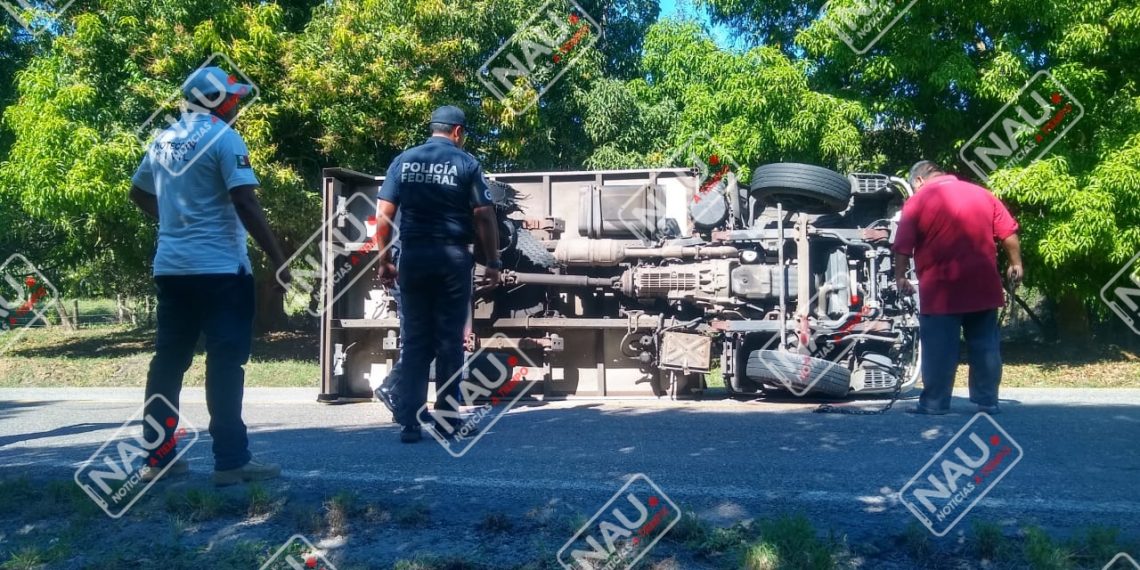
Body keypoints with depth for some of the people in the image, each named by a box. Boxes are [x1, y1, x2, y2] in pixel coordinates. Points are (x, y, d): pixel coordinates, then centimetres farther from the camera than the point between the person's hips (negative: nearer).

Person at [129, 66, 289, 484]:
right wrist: (278, 259, -15)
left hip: (170, 266, 8)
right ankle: (231, 461, -3)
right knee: (226, 361, -5)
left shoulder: (163, 140, 14)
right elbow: (245, 204, -17)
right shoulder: (223, 138, -9)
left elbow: (139, 193, 25)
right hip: (218, 268, -8)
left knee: (169, 359, 12)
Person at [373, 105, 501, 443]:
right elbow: (484, 216, -4)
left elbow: (384, 215, 3)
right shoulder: (466, 164, 0)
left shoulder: (403, 161, 8)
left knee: (413, 342, 6)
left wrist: (384, 260, 8)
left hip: (413, 257, 2)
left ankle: (409, 423, 4)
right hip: (452, 257, -2)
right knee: (449, 341, 5)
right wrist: (493, 262, 1)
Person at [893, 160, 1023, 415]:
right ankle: (988, 402, 14)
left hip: (940, 289, -4)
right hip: (983, 286, 5)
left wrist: (900, 276, 5)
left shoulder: (918, 201, -3)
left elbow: (903, 247, -5)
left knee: (939, 350, 1)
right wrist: (1015, 263, 17)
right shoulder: (982, 194, 11)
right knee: (985, 346, 11)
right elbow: (1008, 233, 9)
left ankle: (934, 403, 5)